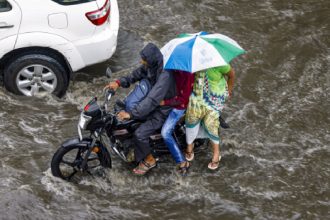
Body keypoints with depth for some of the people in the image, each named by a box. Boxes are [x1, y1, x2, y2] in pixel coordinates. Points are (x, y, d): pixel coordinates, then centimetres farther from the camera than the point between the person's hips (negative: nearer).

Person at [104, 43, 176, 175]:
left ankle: (149, 160, 7)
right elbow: (137, 74, 7)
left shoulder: (164, 75, -35)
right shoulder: (151, 65, -9)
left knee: (140, 134, -21)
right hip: (150, 101, 10)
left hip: (162, 110, -10)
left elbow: (152, 100, -40)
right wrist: (119, 82, -9)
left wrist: (131, 114, -41)